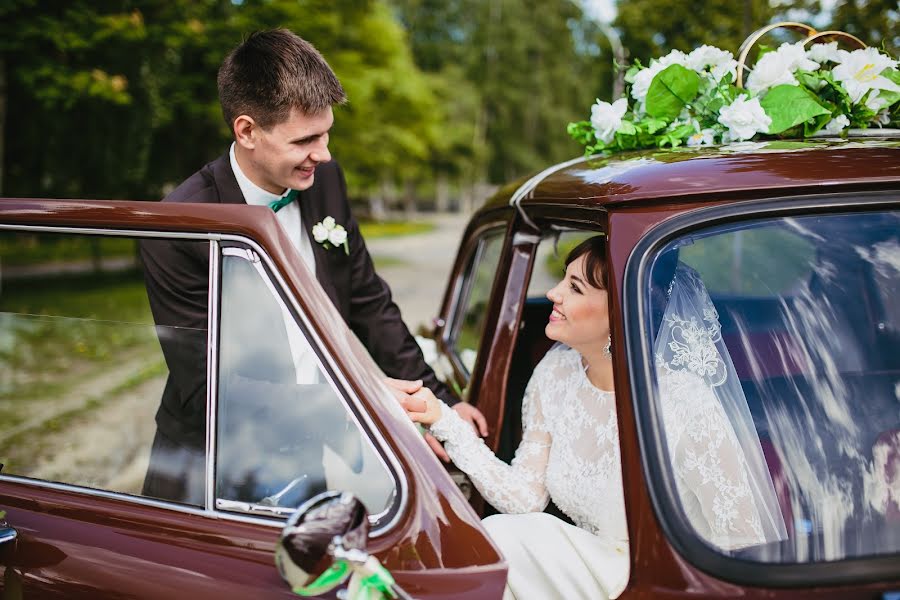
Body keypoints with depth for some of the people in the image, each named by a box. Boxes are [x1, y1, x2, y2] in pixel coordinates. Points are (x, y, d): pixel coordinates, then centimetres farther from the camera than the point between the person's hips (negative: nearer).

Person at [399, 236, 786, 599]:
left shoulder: (683, 405, -24)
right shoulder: (556, 374, -4)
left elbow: (743, 544, -18)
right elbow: (525, 498, -3)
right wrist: (444, 421, -10)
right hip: (597, 566, 5)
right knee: (497, 535, -19)